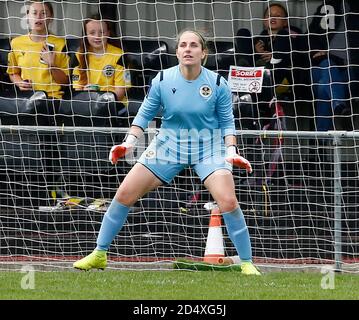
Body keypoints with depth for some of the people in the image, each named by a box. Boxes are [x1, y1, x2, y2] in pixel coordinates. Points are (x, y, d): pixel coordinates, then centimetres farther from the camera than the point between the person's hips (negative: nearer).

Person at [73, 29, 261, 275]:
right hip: (169, 145, 2)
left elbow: (227, 122, 1)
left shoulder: (218, 84, -11)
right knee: (125, 194, -4)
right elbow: (145, 114, 4)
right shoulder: (162, 80, -10)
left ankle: (247, 263, -5)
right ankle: (99, 255, 12)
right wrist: (130, 141, -8)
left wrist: (231, 150, -13)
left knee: (228, 202, -21)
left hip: (208, 147, -2)